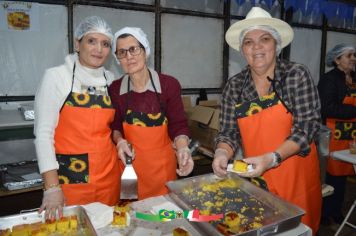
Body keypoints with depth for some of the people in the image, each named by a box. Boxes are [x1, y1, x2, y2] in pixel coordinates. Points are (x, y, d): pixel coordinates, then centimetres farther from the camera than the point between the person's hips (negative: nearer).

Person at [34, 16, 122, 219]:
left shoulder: (111, 79, 3)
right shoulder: (56, 76, -9)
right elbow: (43, 133, -11)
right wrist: (52, 187, -16)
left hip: (109, 176, 4)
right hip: (70, 177, -4)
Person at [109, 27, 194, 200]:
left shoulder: (169, 85, -10)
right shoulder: (115, 89, -4)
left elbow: (178, 125, -6)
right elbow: (115, 126, 6)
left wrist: (183, 149, -23)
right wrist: (120, 141, -13)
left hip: (162, 164, -1)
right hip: (129, 163, 1)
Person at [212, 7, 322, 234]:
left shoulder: (297, 75, -9)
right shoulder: (234, 86, -2)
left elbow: (307, 126, -14)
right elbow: (229, 132, -1)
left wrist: (271, 159, -26)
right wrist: (222, 153, -22)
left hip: (296, 176, -2)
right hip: (254, 176, 2)